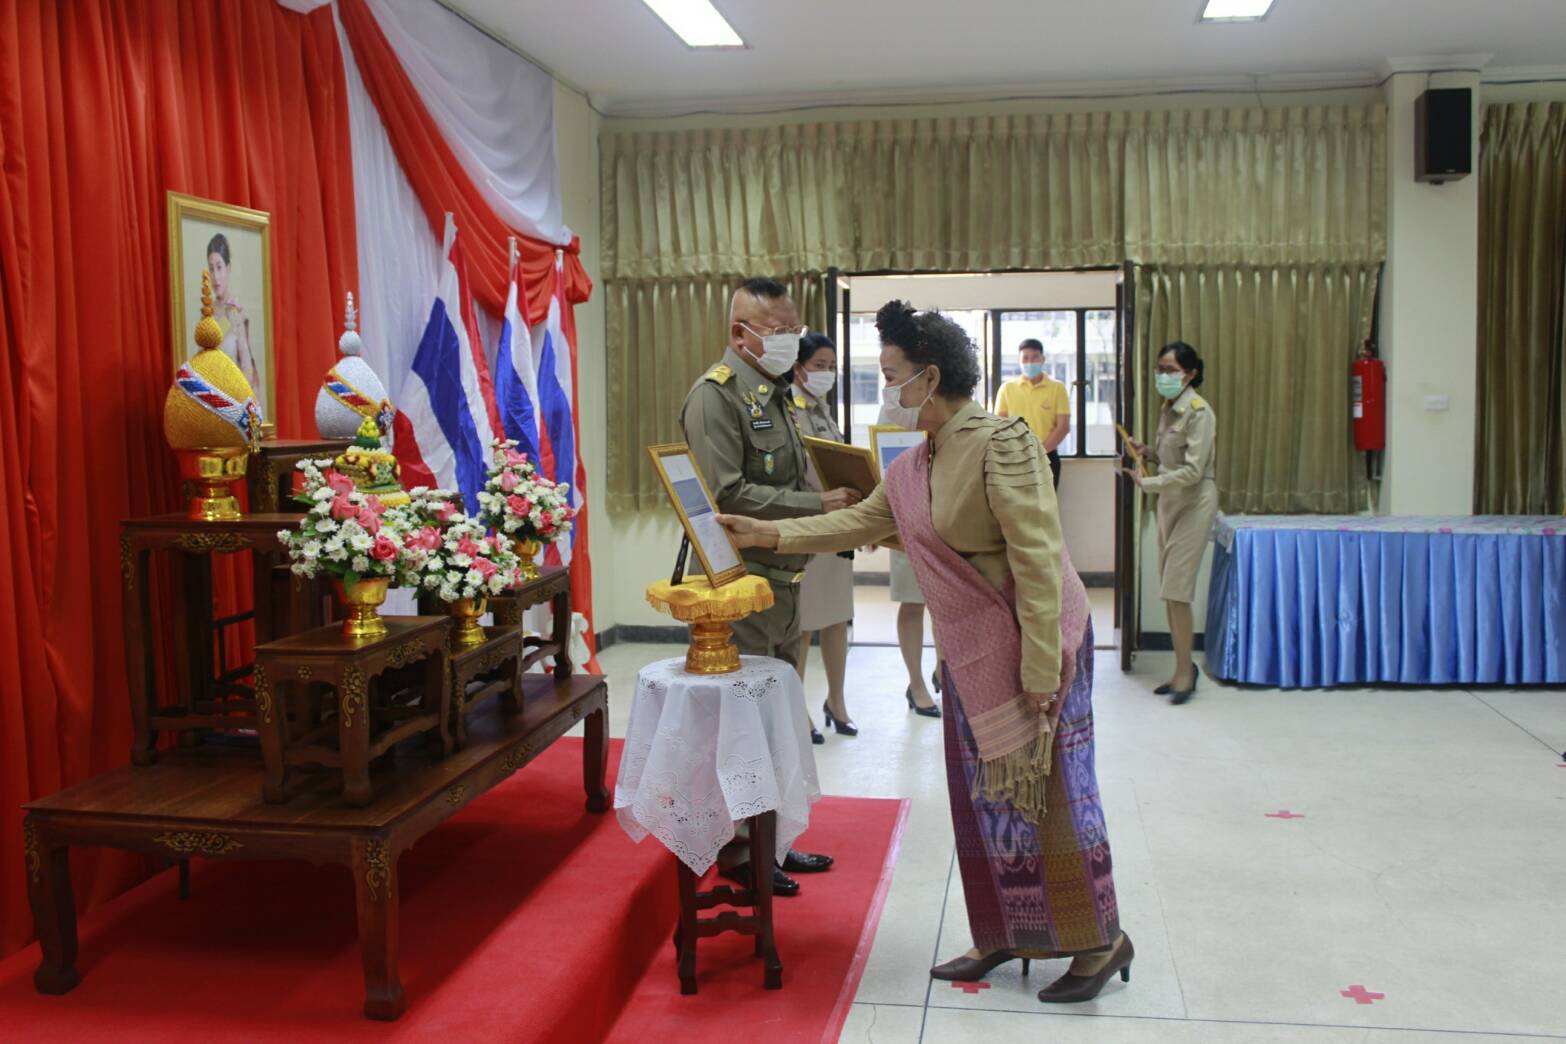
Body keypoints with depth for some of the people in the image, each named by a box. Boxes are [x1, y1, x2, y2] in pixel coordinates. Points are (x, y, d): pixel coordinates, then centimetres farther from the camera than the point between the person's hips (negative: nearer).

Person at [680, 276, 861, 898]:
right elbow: (726, 495, -24)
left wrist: (837, 508, 4)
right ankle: (737, 852, 14)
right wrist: (818, 506, -22)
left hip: (785, 580, 9)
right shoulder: (716, 395, -13)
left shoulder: (777, 392, 16)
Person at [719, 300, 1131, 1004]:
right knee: (984, 798, 14)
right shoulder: (911, 468, 8)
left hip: (1034, 649, -8)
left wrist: (1039, 671, -23)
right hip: (970, 657, 8)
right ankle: (1003, 937, 28)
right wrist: (769, 534, 15)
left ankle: (1099, 941, 18)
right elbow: (857, 522, 21)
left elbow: (1037, 561, -22)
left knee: (1045, 795, 1)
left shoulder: (1001, 443, -18)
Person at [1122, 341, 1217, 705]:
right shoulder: (1169, 409, 11)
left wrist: (1146, 483, -17)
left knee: (1176, 591, -9)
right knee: (1170, 590, 8)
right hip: (1170, 501, 9)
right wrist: (1147, 453, 3)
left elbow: (1193, 471, -20)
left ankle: (1185, 672, 1)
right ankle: (1184, 669, 16)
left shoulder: (1198, 412, -15)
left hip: (1194, 502, -9)